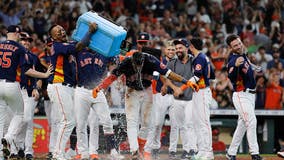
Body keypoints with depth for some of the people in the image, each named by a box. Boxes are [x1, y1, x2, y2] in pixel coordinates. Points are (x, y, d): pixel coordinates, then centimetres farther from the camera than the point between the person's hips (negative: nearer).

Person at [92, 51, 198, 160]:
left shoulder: (151, 61, -25)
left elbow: (168, 73, -23)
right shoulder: (126, 63, -25)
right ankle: (135, 151, -18)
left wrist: (185, 82, -28)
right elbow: (112, 76, -25)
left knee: (146, 121, 3)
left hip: (147, 92, 1)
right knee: (132, 121, -12)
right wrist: (99, 88, -39)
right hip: (132, 93, -1)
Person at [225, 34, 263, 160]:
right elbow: (232, 78, -37)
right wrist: (235, 66, -49)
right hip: (241, 96, -9)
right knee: (251, 121, -18)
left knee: (243, 124, 11)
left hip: (250, 95, 9)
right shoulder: (233, 60, -18)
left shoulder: (243, 55, 10)